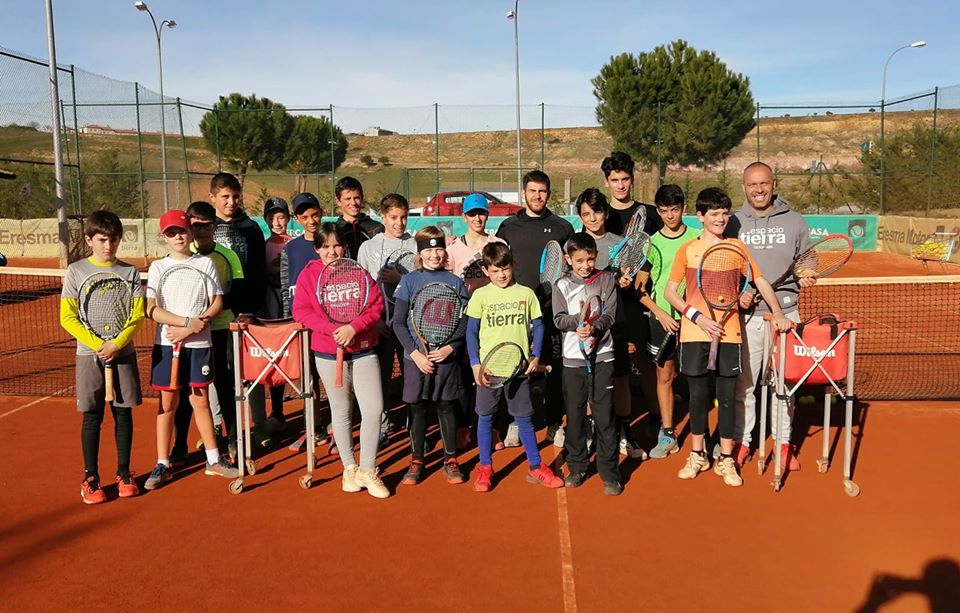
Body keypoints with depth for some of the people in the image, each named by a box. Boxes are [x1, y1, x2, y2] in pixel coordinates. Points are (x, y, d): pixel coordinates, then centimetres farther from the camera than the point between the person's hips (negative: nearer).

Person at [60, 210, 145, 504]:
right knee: (92, 417, 4)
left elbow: (137, 315, -1)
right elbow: (67, 318, -3)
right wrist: (97, 344, -14)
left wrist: (117, 344, -15)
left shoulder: (130, 272, 2)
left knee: (123, 413, 7)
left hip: (123, 353, 1)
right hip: (89, 355, -1)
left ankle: (124, 473, 19)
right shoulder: (76, 271, 0)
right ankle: (90, 478, 15)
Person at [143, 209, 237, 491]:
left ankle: (214, 460, 20)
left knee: (201, 401, 9)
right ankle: (162, 465, 15)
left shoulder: (205, 263, 3)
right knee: (167, 403, 6)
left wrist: (191, 328, -14)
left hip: (200, 343, 0)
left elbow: (217, 303, -2)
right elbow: (152, 310, -7)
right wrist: (188, 321, -18)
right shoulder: (158, 267, 2)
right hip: (166, 343, 0)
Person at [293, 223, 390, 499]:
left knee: (374, 409, -6)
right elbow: (301, 311, -7)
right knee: (341, 411, 10)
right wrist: (332, 329, -19)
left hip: (363, 350, 1)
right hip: (328, 354, -1)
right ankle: (349, 468, 26)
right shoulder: (309, 274, -1)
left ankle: (368, 470, 10)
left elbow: (376, 305, -3)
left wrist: (353, 327, -18)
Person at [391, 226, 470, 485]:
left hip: (447, 357, 0)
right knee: (417, 408, 7)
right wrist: (415, 353, -11)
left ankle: (451, 460, 20)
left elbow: (464, 322, 2)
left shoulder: (455, 282, 3)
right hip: (416, 357, 0)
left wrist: (450, 347, -12)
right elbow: (398, 323, -2)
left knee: (446, 407, 8)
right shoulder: (409, 281, 1)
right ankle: (416, 461, 20)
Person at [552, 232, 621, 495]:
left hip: (601, 355, -1)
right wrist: (578, 322, -21)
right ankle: (577, 467, 24)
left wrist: (594, 328, -23)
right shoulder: (562, 285, 5)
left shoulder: (606, 280, 3)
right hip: (573, 357, 2)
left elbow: (609, 314, -5)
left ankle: (609, 472, 8)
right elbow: (559, 319, -2)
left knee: (604, 414, -1)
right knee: (575, 414, 9)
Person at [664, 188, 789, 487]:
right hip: (694, 332, 0)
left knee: (727, 396, 4)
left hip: (729, 332, 1)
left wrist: (777, 312, -5)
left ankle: (726, 459, 16)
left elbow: (760, 281, 10)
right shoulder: (687, 249, 3)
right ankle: (697, 455, 23)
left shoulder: (737, 247, 7)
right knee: (698, 394, 7)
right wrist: (698, 317, -11)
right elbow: (670, 292, 0)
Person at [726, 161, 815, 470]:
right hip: (745, 315, 0)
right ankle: (741, 441, 17)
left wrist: (805, 277, -7)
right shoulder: (733, 224, 6)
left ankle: (783, 442, 21)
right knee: (743, 383, 4)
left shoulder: (795, 222, 7)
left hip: (785, 313, 1)